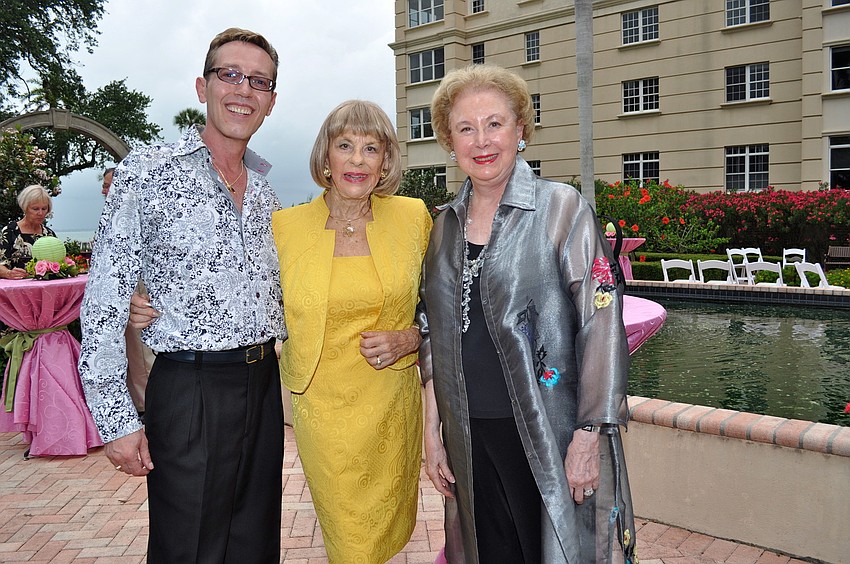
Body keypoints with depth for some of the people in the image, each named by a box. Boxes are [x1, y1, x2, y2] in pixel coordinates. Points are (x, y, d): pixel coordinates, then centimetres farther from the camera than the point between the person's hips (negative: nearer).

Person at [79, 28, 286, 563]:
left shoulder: (264, 188, 11)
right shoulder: (148, 170, -8)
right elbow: (104, 302, -10)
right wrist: (115, 418, -12)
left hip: (263, 383, 6)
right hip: (190, 391, -5)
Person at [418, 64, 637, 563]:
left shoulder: (562, 209, -8)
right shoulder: (446, 225, 7)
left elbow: (601, 325, -12)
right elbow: (436, 337, 9)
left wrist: (588, 437, -15)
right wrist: (433, 433, 7)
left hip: (548, 436, -4)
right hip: (470, 438, 4)